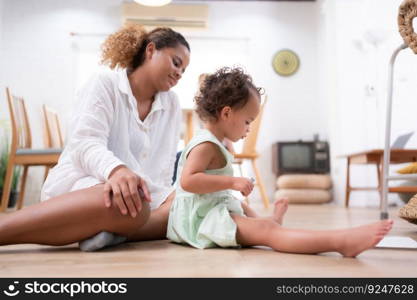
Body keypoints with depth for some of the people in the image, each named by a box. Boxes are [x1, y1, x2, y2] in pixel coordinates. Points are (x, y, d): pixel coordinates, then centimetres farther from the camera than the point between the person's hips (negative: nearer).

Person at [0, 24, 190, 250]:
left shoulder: (172, 105, 14)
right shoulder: (104, 83, -1)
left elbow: (162, 168, 6)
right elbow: (86, 143, -17)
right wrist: (116, 170, -39)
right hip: (79, 183, -6)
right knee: (128, 204, -41)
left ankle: (111, 231, -30)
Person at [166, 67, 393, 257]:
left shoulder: (208, 143, 16)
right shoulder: (206, 145, -17)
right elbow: (187, 180, -30)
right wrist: (232, 182, -28)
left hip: (211, 211, 12)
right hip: (203, 219, -12)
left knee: (245, 211, 39)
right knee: (267, 231, -29)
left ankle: (270, 220, 66)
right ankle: (341, 241, -40)